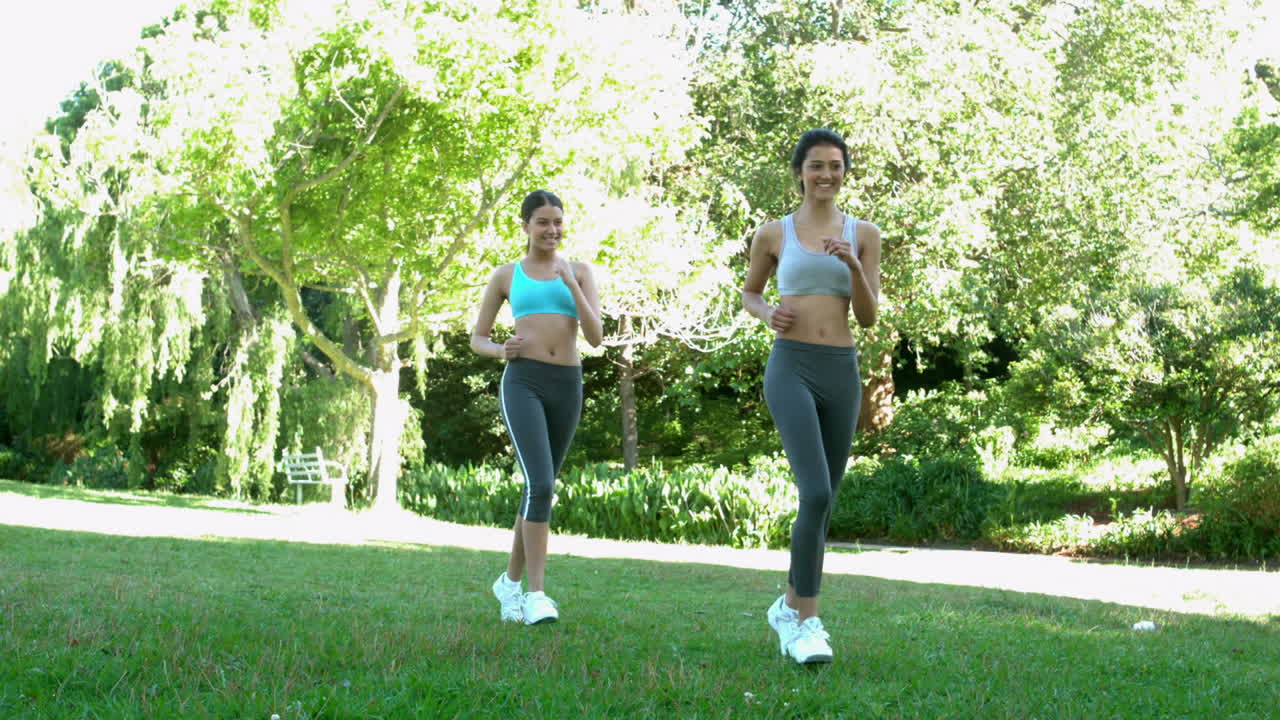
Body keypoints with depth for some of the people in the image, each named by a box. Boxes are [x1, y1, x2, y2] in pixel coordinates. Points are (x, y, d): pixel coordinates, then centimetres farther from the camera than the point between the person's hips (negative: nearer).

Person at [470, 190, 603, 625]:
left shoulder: (580, 272, 13)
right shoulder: (505, 276, 10)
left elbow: (596, 337, 2)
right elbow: (477, 339, 15)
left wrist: (571, 285, -10)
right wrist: (501, 350, -9)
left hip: (567, 387, 3)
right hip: (523, 383, -3)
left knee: (540, 490, 10)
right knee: (540, 485, -21)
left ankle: (510, 581, 28)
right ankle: (537, 594, -17)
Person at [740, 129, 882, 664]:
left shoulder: (864, 234, 9)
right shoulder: (773, 234, 6)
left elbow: (868, 317, 5)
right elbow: (749, 292, 21)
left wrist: (853, 265, -12)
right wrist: (767, 315, -1)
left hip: (842, 373, 3)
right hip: (791, 368, -3)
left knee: (823, 503, 11)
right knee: (816, 494, -20)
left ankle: (789, 607, 29)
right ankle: (807, 622, -10)